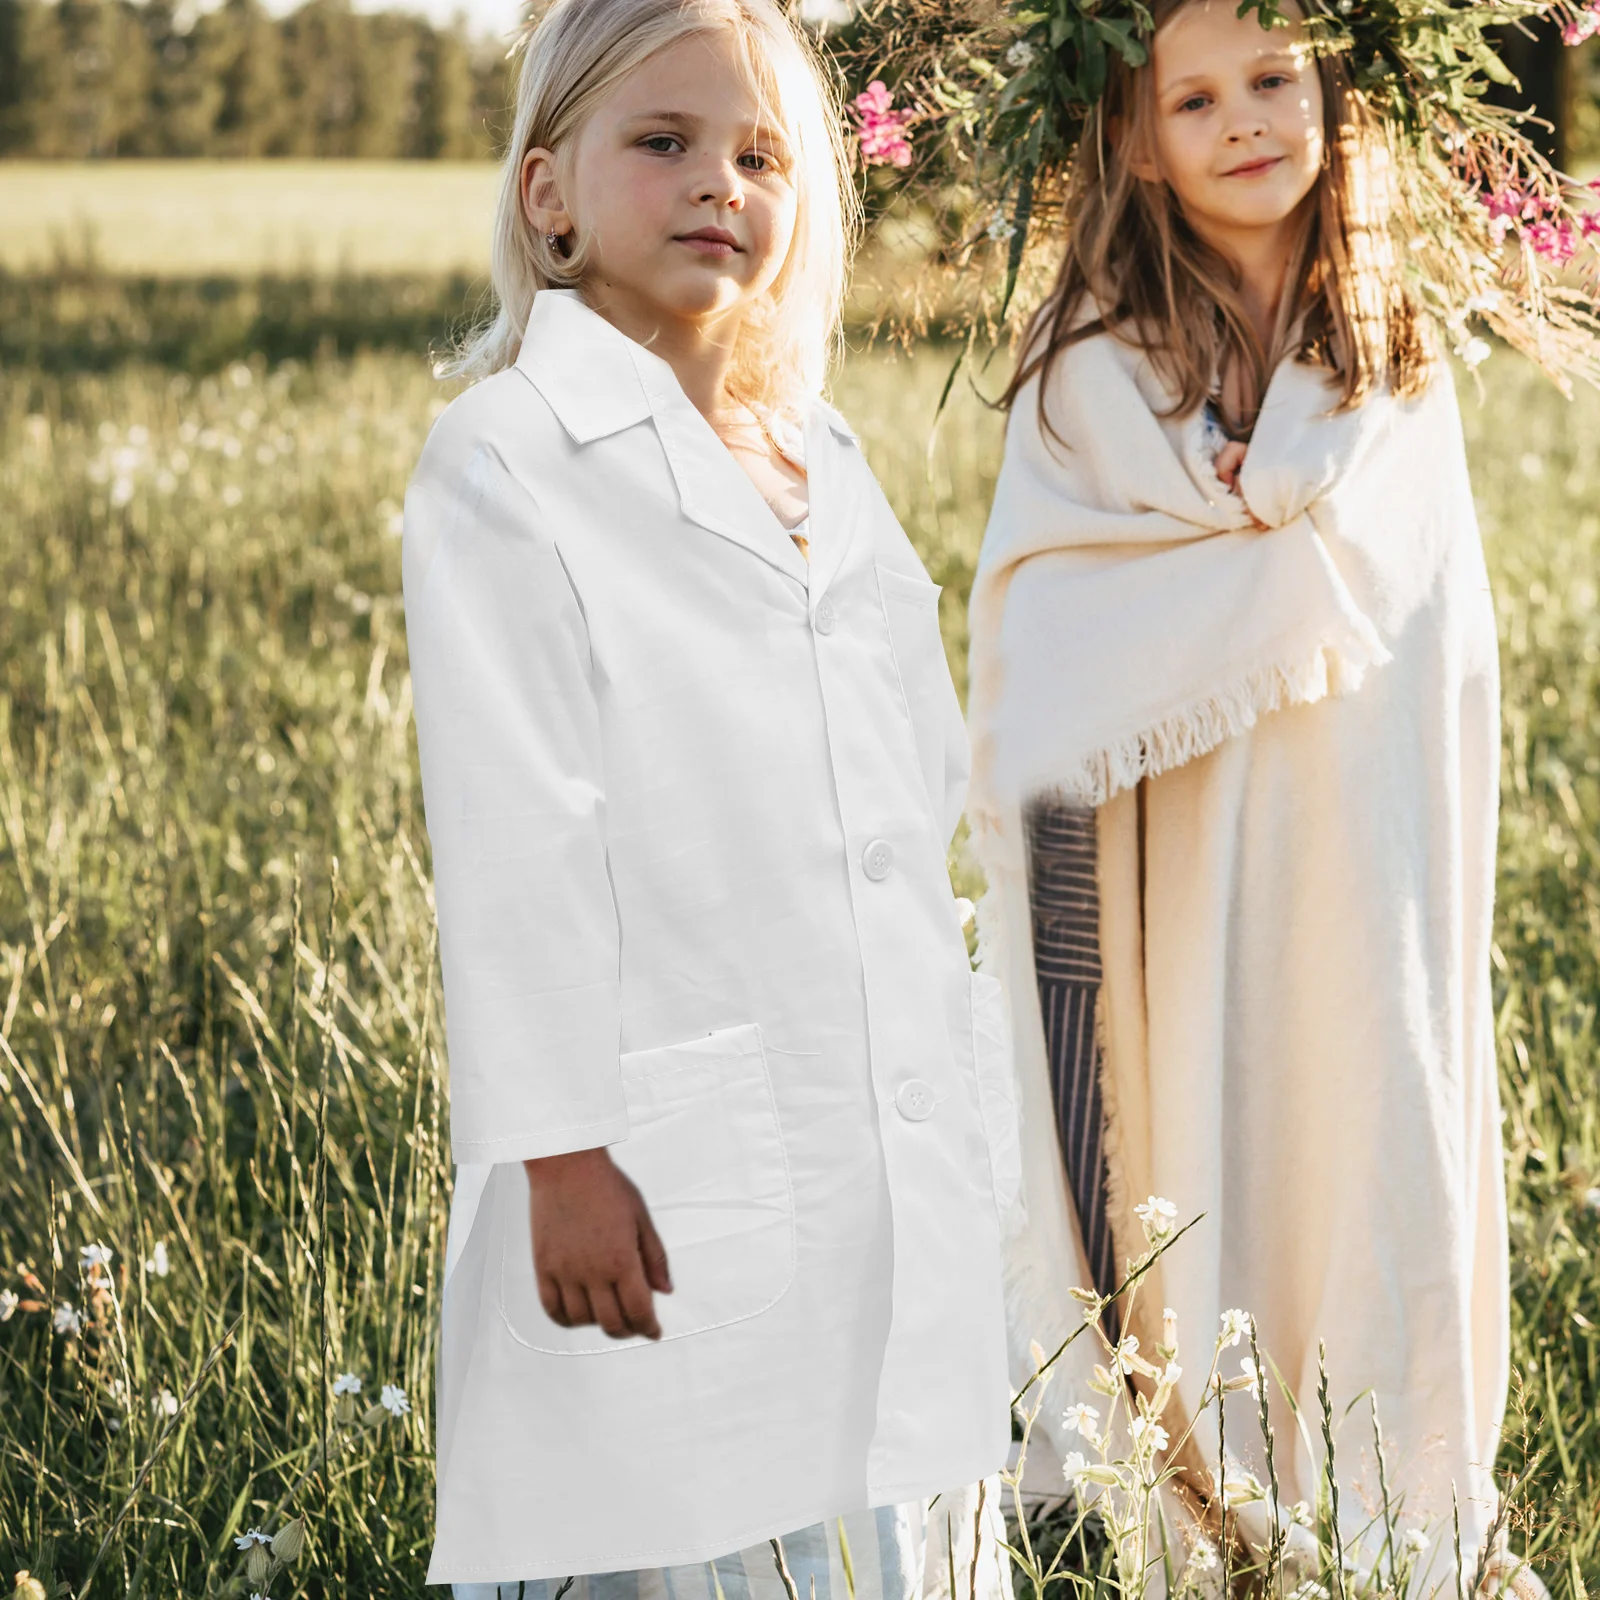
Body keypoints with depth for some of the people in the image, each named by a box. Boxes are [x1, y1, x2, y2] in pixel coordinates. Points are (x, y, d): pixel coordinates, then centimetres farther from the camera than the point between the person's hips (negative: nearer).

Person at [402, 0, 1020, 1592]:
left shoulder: (826, 464, 15)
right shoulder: (506, 460, -6)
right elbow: (510, 835, -11)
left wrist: (968, 1121, 17)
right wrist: (555, 1149, -15)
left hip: (904, 1169, 7)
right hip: (669, 1182, -6)